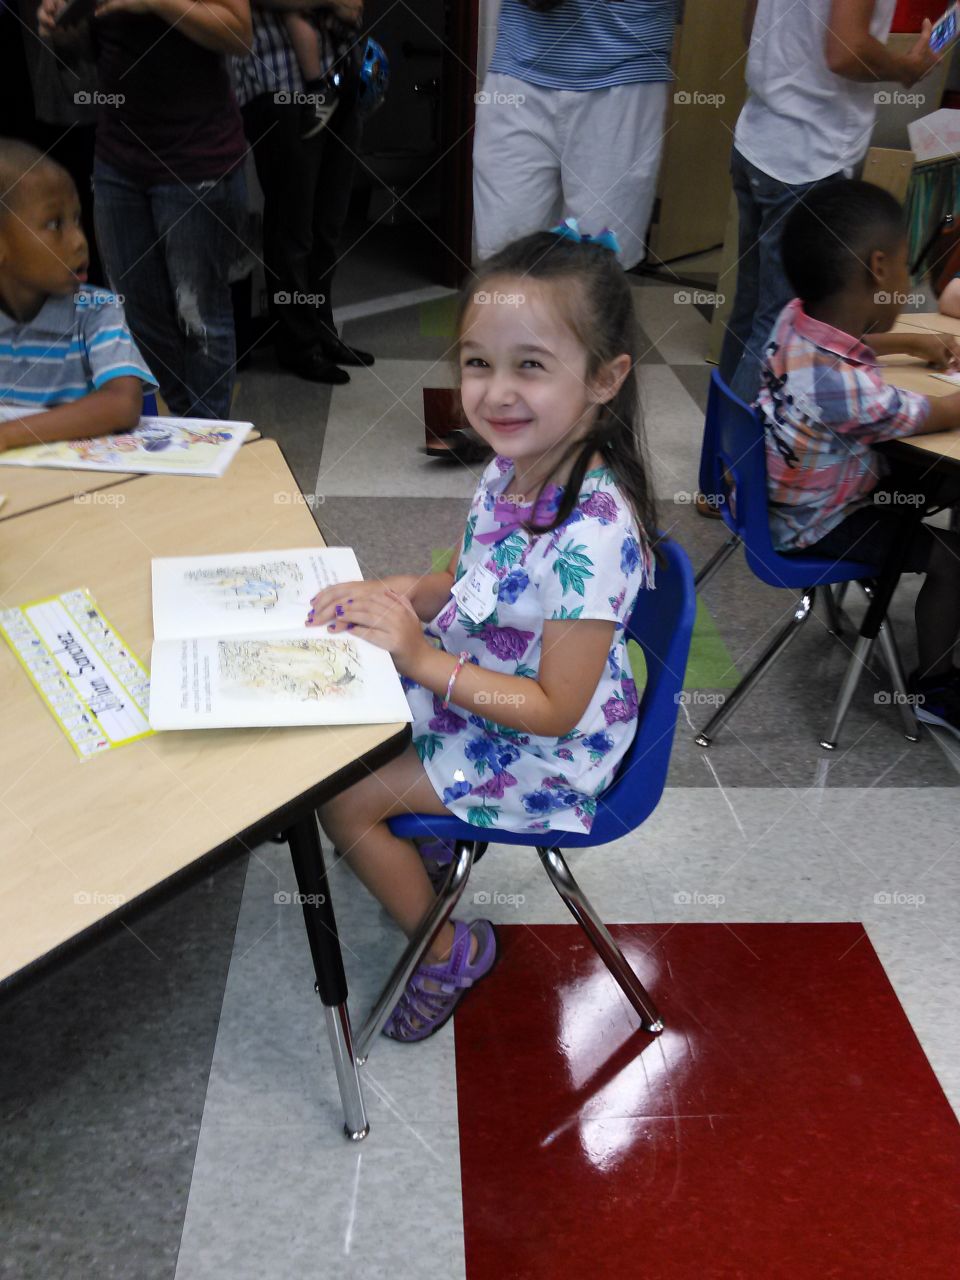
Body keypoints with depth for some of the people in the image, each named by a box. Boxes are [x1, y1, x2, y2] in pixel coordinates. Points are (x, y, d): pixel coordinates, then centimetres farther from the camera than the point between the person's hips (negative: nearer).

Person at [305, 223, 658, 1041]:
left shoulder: (593, 534, -34)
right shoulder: (513, 469, -8)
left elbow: (555, 708, -28)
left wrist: (421, 657, -28)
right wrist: (392, 593, -10)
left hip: (543, 752, -8)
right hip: (468, 689, 8)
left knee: (341, 801, -4)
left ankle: (450, 952, 20)